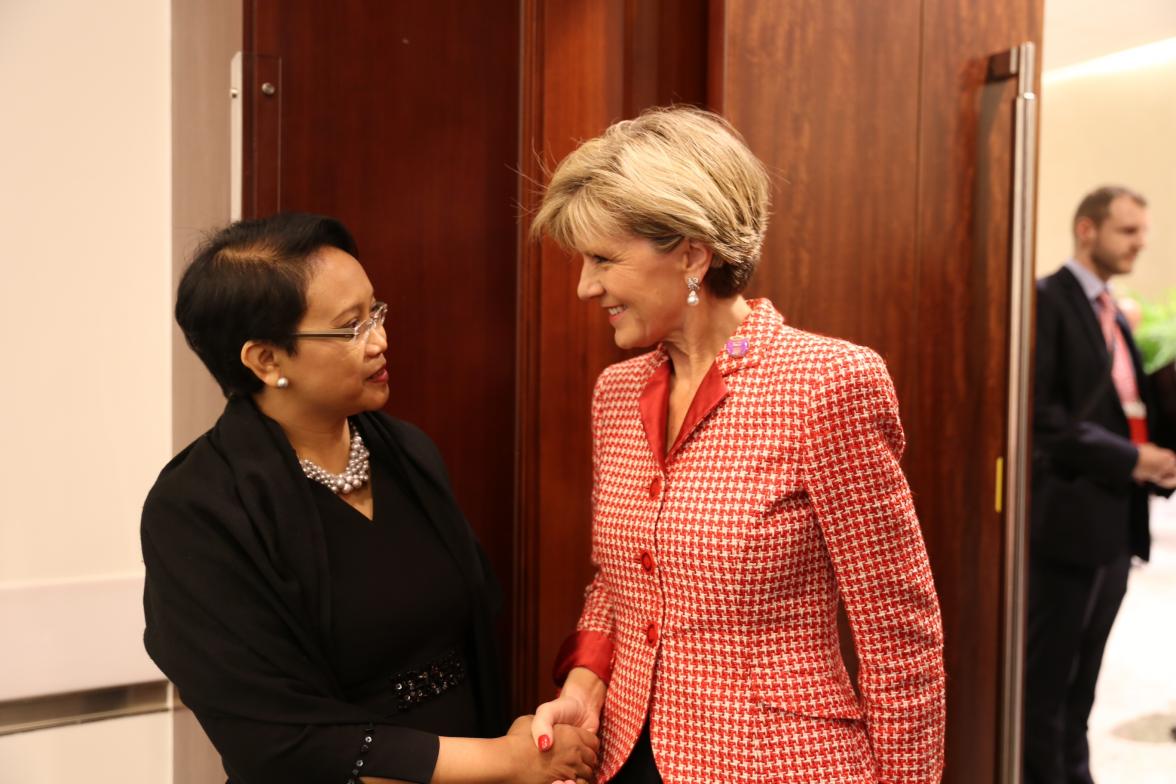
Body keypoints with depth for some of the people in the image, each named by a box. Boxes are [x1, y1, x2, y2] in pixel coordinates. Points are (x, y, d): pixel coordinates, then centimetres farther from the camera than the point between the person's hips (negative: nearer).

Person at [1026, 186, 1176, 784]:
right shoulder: (1047, 300, -10)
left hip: (1117, 519, 8)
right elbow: (1039, 413, -18)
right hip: (1069, 516, -8)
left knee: (1082, 672, 17)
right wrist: (1127, 459, -17)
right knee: (1047, 672, 3)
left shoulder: (1115, 314, 16)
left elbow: (1126, 407, 17)